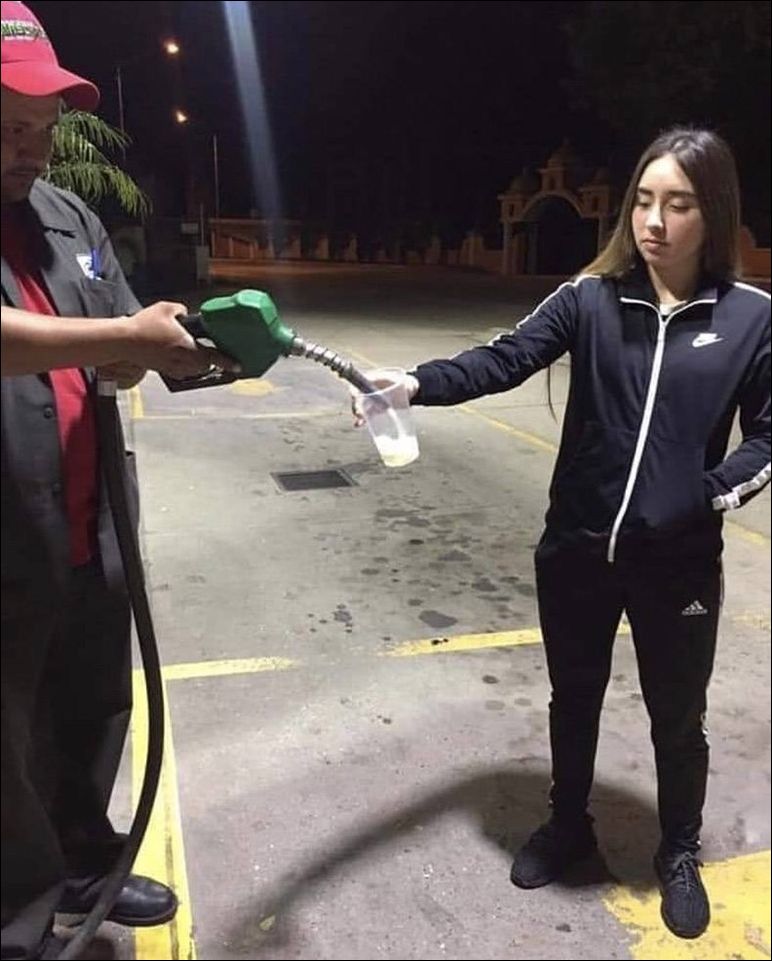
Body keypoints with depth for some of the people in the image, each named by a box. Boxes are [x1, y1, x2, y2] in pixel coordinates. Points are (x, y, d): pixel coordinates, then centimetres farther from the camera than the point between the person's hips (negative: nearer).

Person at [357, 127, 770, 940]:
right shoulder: (591, 298, -5)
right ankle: (568, 825, 45)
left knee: (676, 718, 16)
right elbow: (505, 360, -16)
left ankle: (679, 857, 42)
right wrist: (417, 382, -31)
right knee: (573, 698, 20)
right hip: (577, 549, 1)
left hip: (680, 560, -1)